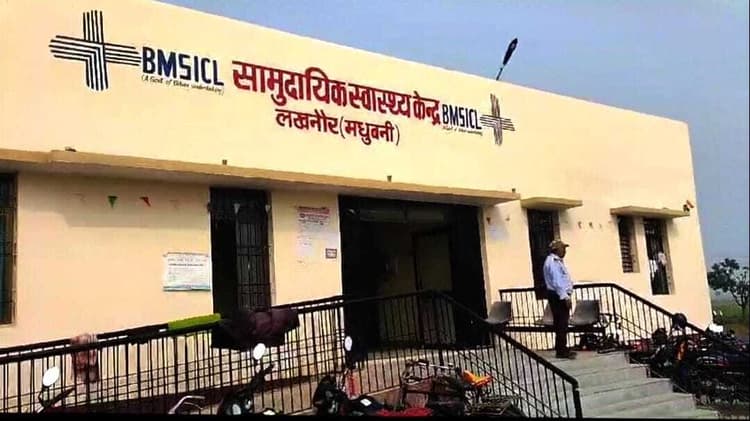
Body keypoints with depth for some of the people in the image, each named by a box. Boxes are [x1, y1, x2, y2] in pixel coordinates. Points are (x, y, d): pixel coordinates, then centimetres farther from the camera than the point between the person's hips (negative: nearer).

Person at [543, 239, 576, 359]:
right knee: (561, 324, -9)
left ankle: (562, 349, 18)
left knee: (561, 324, 12)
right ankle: (561, 351, -6)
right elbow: (557, 282, -21)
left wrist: (566, 295, 19)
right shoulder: (553, 262, -15)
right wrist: (565, 297, -23)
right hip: (558, 296, -10)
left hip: (560, 296, 10)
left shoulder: (557, 261, 19)